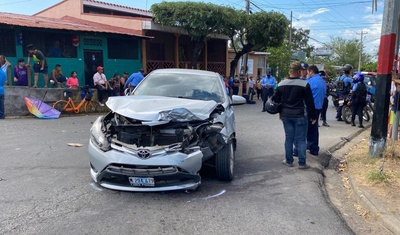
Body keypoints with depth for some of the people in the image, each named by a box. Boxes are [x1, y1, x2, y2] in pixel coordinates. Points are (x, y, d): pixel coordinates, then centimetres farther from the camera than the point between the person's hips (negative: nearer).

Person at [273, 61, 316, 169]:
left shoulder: (281, 84, 4)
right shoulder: (304, 84, -11)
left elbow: (277, 100, 12)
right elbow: (309, 102, -8)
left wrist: (281, 113, 23)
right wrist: (313, 116, 0)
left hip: (286, 115, 4)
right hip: (300, 115, -4)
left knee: (288, 138, 11)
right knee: (301, 139, 3)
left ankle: (288, 161, 18)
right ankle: (302, 163, 7)